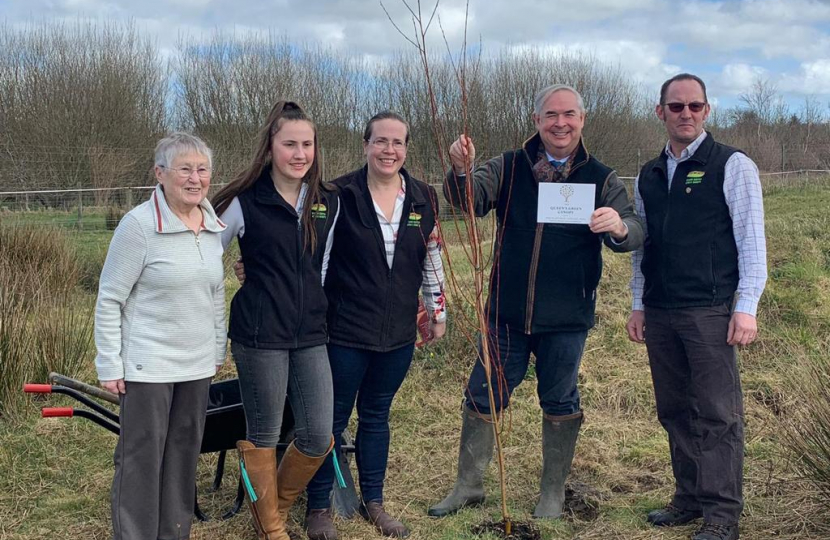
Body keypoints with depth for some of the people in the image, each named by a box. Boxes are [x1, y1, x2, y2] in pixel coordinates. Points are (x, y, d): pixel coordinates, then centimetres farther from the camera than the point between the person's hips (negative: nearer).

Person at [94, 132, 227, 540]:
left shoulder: (215, 226, 5)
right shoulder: (139, 224, -14)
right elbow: (109, 299, -10)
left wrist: (217, 350, 17)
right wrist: (109, 365, -10)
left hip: (197, 365, 6)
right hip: (147, 366, -6)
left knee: (184, 453, 14)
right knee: (141, 459, 2)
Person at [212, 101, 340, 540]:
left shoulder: (328, 204, 5)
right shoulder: (246, 202, -8)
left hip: (310, 336, 4)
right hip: (259, 336, -4)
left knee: (318, 438, 4)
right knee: (263, 436, 7)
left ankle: (279, 504, 32)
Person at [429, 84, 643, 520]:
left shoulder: (600, 179, -1)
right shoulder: (508, 168, 1)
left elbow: (633, 234, -10)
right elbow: (470, 200, -14)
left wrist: (619, 227, -35)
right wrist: (460, 171, -36)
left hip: (566, 319, -1)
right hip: (507, 312, 1)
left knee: (559, 402, 12)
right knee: (482, 397, 9)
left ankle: (553, 492, 31)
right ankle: (468, 485, 27)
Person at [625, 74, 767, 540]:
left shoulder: (733, 166, -1)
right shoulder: (648, 176, 14)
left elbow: (752, 241, -5)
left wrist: (747, 307, -11)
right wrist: (639, 305, 16)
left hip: (709, 311, -5)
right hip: (659, 314, 6)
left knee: (717, 415, -4)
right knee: (675, 413, 11)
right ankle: (690, 499, 22)